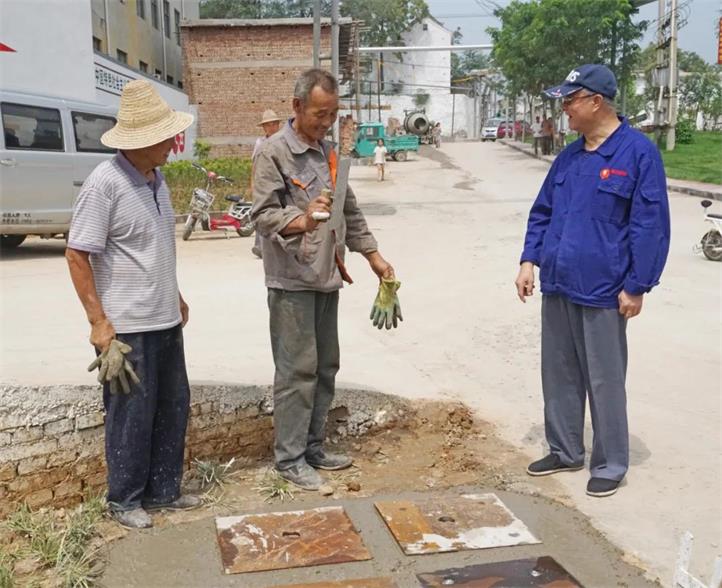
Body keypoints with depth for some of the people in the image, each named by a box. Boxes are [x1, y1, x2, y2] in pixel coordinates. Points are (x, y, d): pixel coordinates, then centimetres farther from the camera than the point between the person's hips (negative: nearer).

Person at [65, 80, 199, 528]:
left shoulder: (157, 179, 7)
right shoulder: (105, 183, -17)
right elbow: (77, 256, -15)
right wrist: (99, 323, -17)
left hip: (166, 321, 8)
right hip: (127, 327, -8)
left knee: (173, 406, 15)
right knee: (132, 415, 5)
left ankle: (163, 490, 32)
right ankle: (125, 500, 24)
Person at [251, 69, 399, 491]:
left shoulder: (329, 153, 16)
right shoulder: (275, 153, -7)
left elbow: (351, 211, 23)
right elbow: (263, 214, -14)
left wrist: (373, 255, 18)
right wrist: (301, 221, -32)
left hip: (327, 278, 8)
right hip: (292, 280, -8)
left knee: (326, 367, 12)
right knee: (297, 370, -4)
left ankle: (314, 447, 24)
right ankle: (290, 458, 8)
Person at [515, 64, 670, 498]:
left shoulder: (638, 152, -11)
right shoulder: (569, 156, 10)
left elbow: (650, 225, -12)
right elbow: (542, 213, 17)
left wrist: (636, 287, -13)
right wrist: (530, 260, 6)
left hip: (601, 292, -7)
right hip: (557, 287, 7)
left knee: (604, 381, 4)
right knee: (559, 375, 15)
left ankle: (611, 464, 20)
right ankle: (565, 451, 31)